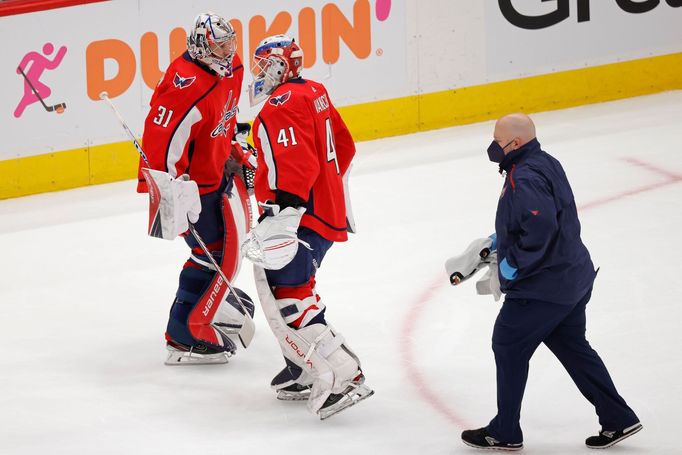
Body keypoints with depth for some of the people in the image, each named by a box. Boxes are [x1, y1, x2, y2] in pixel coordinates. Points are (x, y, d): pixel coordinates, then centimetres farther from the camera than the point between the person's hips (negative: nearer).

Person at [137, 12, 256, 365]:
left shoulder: (231, 68, -1)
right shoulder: (188, 87, -32)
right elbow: (161, 138, -34)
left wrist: (238, 150, 21)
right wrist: (175, 188, -35)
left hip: (218, 167, 10)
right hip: (190, 178, -10)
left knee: (236, 228, 27)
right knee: (216, 252, -10)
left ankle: (217, 294, 49)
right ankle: (185, 334, -5)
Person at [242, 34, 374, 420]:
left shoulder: (282, 105, -16)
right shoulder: (314, 93, 14)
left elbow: (297, 162, -28)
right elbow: (344, 146, 23)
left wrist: (283, 211, -35)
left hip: (303, 214, -11)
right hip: (328, 207, 11)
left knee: (288, 294, -13)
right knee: (288, 284, 21)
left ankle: (342, 376, -18)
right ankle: (306, 372, 24)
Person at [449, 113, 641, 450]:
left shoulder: (524, 179, -23)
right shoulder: (544, 163, 10)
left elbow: (540, 229, -35)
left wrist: (510, 268, -23)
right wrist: (493, 243, 15)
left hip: (542, 287, -10)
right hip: (573, 278, 10)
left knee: (508, 346, 5)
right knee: (572, 347, 19)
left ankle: (504, 432, 15)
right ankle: (617, 419, 21)